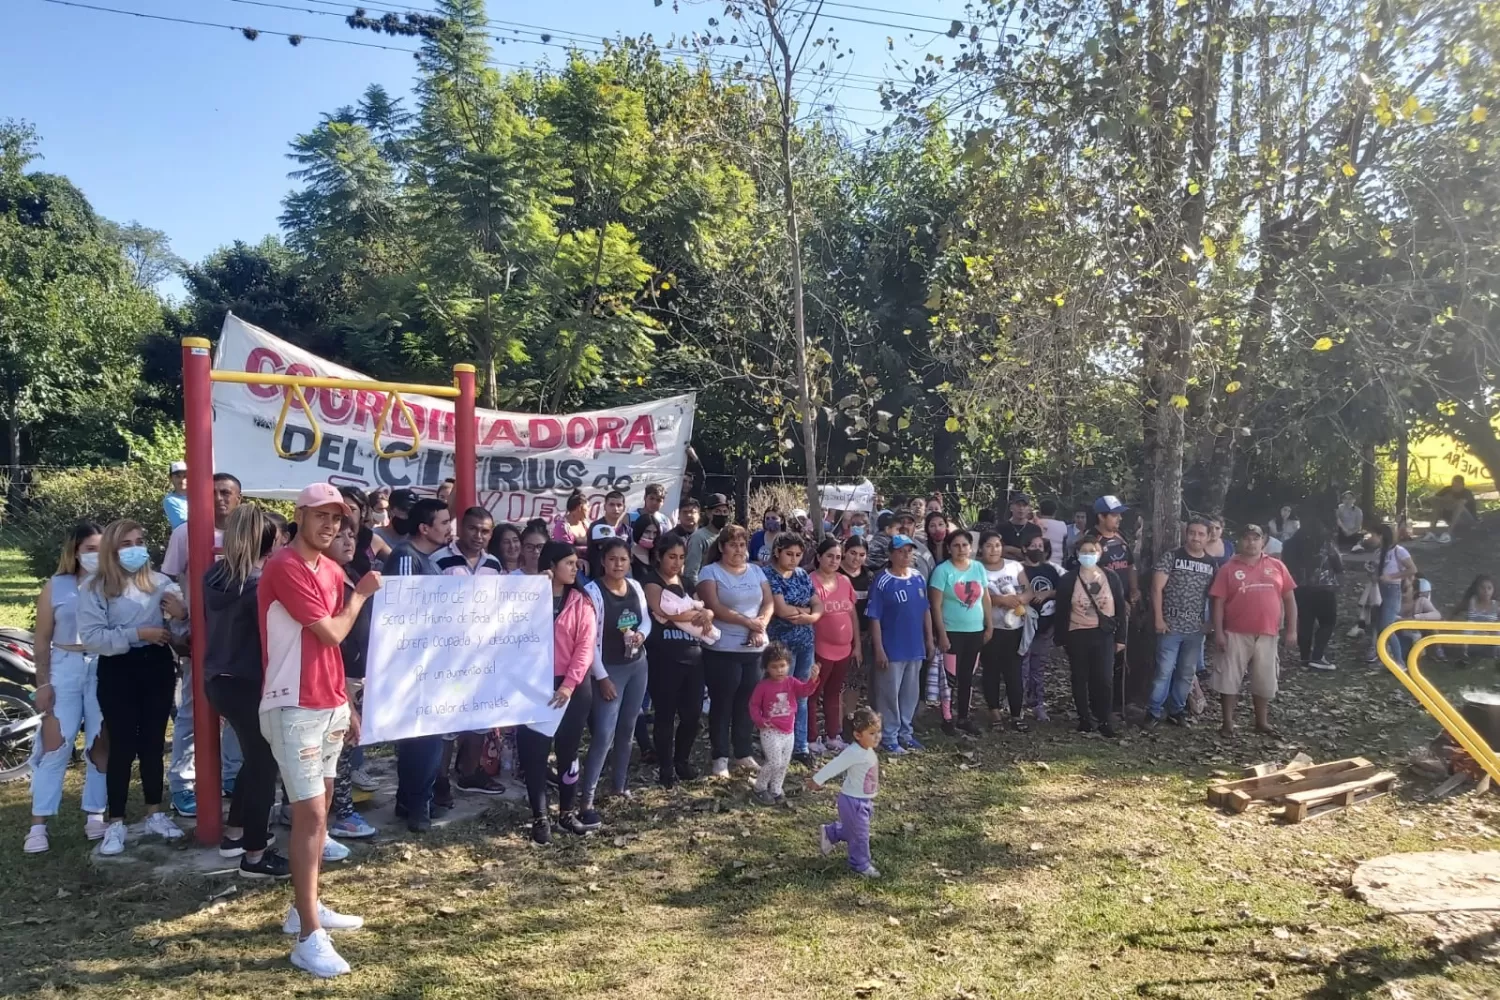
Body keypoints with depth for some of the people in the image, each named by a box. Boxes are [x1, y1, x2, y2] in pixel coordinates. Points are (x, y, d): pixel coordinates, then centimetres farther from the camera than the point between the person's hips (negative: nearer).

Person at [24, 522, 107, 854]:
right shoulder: (56, 587, 5)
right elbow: (42, 640, 5)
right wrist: (43, 683, 0)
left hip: (106, 671, 0)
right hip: (65, 670, 1)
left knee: (100, 747, 7)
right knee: (54, 747, 2)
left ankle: (95, 814, 18)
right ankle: (38, 824, 7)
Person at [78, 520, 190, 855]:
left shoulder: (161, 583, 5)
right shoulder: (93, 588, -3)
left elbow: (180, 634, 5)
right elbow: (90, 638, -13)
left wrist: (180, 617, -17)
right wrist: (138, 633, -19)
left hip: (157, 666, 3)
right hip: (117, 671, -3)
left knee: (153, 742, 11)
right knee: (122, 746, -1)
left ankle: (155, 813, 23)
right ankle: (115, 822, 9)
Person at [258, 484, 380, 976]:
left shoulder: (331, 569, 10)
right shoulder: (284, 567, -17)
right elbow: (331, 634, -19)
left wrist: (347, 704, 16)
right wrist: (360, 594, -3)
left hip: (329, 705, 9)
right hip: (295, 708, -9)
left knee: (319, 808, 16)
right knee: (310, 814, -8)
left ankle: (306, 908, 29)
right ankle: (309, 939, -2)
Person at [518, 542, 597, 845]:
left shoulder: (581, 601, 1)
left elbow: (585, 646, -5)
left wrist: (569, 685, -15)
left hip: (574, 686, 1)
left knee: (569, 750, 10)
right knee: (535, 751, 0)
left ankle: (567, 813, 24)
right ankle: (540, 818, 10)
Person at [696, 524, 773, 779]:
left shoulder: (757, 572, 12)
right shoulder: (710, 572, -4)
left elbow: (769, 603, 6)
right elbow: (715, 608, -15)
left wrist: (760, 626, -13)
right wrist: (748, 622, -16)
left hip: (754, 649, 5)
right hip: (722, 650, -5)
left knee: (746, 703, 11)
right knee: (722, 704, 2)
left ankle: (743, 754, 24)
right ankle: (720, 757, 12)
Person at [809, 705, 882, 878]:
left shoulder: (868, 750, 0)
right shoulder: (853, 753, -29)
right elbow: (834, 766, -24)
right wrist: (817, 781, -18)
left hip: (864, 800, 9)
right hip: (853, 801, -9)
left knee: (851, 829, 24)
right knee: (860, 835, 6)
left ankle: (829, 833, 43)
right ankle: (860, 865, 23)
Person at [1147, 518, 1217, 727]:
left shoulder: (1211, 564, 7)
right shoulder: (1171, 557, -6)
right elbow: (1157, 588, -8)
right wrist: (1158, 618, -12)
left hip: (1196, 629, 4)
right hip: (1170, 625, -4)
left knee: (1187, 674, 11)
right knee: (1164, 671, -4)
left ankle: (1177, 711, 24)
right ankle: (1154, 712, 8)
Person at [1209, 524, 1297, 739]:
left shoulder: (1276, 566, 6)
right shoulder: (1228, 569, -1)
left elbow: (1289, 598, 8)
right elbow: (1218, 602, -3)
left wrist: (1291, 629, 2)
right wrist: (1218, 632, -10)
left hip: (1267, 634, 2)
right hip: (1236, 634, -2)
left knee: (1264, 680, 12)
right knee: (1230, 678, 1)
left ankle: (1262, 722, 27)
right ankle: (1228, 722, 11)